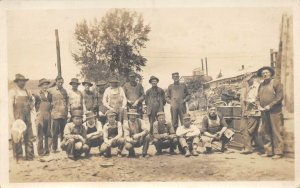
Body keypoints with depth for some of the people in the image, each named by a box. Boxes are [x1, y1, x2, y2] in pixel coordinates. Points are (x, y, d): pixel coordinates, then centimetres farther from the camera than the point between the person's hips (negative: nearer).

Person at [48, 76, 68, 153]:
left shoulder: (64, 91, 12)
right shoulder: (51, 90, 2)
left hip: (64, 114, 3)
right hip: (55, 114, -3)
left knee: (63, 132, 8)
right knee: (55, 132, -3)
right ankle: (54, 148, 3)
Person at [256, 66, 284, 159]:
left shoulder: (276, 83, -2)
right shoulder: (261, 85, 16)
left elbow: (279, 97, -10)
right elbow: (258, 97, 18)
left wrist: (269, 106, -15)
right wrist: (259, 106, -1)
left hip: (275, 111, -6)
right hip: (264, 112, 6)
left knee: (276, 132, -6)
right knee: (265, 132, 6)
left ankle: (278, 152, -2)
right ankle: (268, 151, 14)